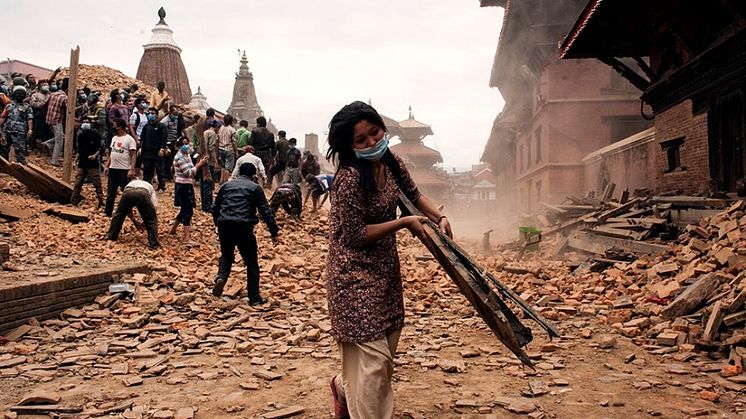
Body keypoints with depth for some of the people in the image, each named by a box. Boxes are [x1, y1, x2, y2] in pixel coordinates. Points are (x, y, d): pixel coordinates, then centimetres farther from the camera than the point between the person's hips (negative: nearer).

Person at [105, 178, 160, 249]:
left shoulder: (129, 184, 46)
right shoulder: (149, 186, 41)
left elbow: (127, 208, 41)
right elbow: (154, 206, 27)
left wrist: (135, 222, 46)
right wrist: (145, 221, 35)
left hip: (128, 192, 2)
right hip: (143, 194, -2)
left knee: (118, 215, 29)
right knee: (151, 220, 15)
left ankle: (111, 237, 39)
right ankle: (153, 244, 9)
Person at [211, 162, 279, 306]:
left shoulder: (226, 185, 18)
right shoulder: (254, 187, 7)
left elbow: (215, 208, 23)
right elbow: (265, 211, 0)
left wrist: (218, 224, 39)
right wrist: (274, 231, 2)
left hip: (225, 225, 3)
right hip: (244, 227, -3)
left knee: (226, 256, 25)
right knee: (251, 262, 8)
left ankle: (221, 277, -5)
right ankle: (254, 298, 9)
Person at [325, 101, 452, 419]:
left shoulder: (391, 162, -1)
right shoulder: (350, 178, -25)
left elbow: (413, 194, 17)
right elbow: (356, 235, -22)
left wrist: (439, 218, 2)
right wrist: (405, 223, -17)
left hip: (385, 267, 9)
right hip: (355, 273, -8)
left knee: (386, 346, 20)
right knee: (373, 358, -5)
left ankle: (345, 388, 46)